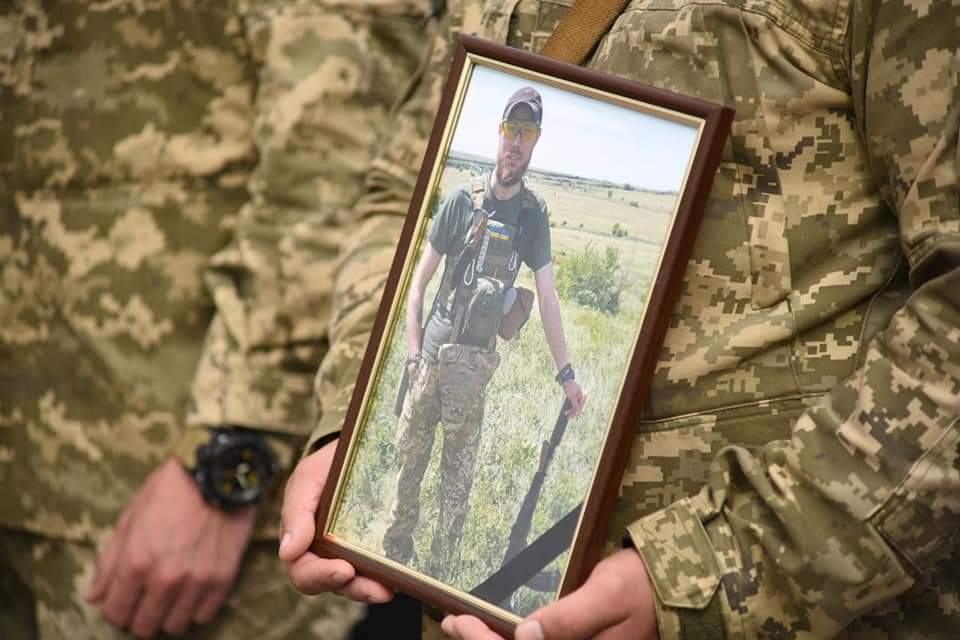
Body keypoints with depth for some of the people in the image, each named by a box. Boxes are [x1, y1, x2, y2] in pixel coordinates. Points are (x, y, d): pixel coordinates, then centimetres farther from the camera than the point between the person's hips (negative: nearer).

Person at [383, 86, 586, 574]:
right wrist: (413, 350, -4)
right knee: (409, 459, 5)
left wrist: (566, 373, -2)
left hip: (477, 361, 0)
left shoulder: (534, 215, 1)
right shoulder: (461, 202, -1)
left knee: (458, 478, 4)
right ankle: (393, 556, 16)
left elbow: (548, 297, 1)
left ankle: (439, 576, 11)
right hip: (432, 351, 0)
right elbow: (419, 280, 4)